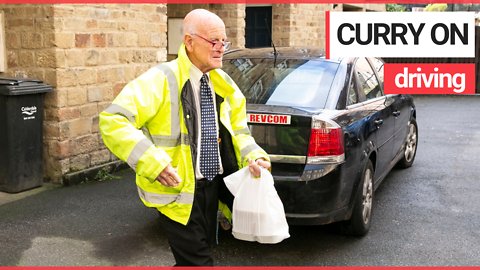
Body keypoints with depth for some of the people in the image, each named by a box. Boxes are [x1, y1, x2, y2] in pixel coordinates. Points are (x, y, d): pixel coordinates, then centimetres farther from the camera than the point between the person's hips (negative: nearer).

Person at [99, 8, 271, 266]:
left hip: (213, 187, 7)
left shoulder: (222, 83, 6)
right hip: (177, 192, -7)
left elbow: (237, 131, 18)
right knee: (198, 261, -1)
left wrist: (252, 155, -3)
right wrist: (152, 163, -29)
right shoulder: (162, 79, -16)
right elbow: (111, 121, -22)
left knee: (197, 255, 21)